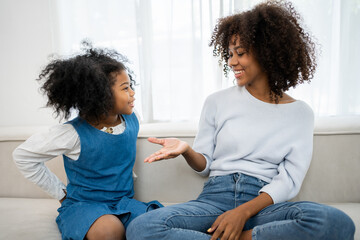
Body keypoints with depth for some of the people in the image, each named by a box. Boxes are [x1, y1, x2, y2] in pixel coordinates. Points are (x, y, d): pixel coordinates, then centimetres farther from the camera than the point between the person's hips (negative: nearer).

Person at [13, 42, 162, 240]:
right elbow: (23, 155, -7)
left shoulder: (131, 121, -1)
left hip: (123, 201, 4)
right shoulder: (75, 133, -16)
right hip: (83, 204, -3)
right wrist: (61, 193, -4)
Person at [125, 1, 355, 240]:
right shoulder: (217, 101, 9)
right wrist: (186, 150, -13)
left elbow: (289, 180, -1)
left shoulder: (300, 113, 7)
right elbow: (205, 164, 10)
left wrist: (244, 211, -17)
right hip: (216, 196, 0)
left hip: (264, 203, 0)